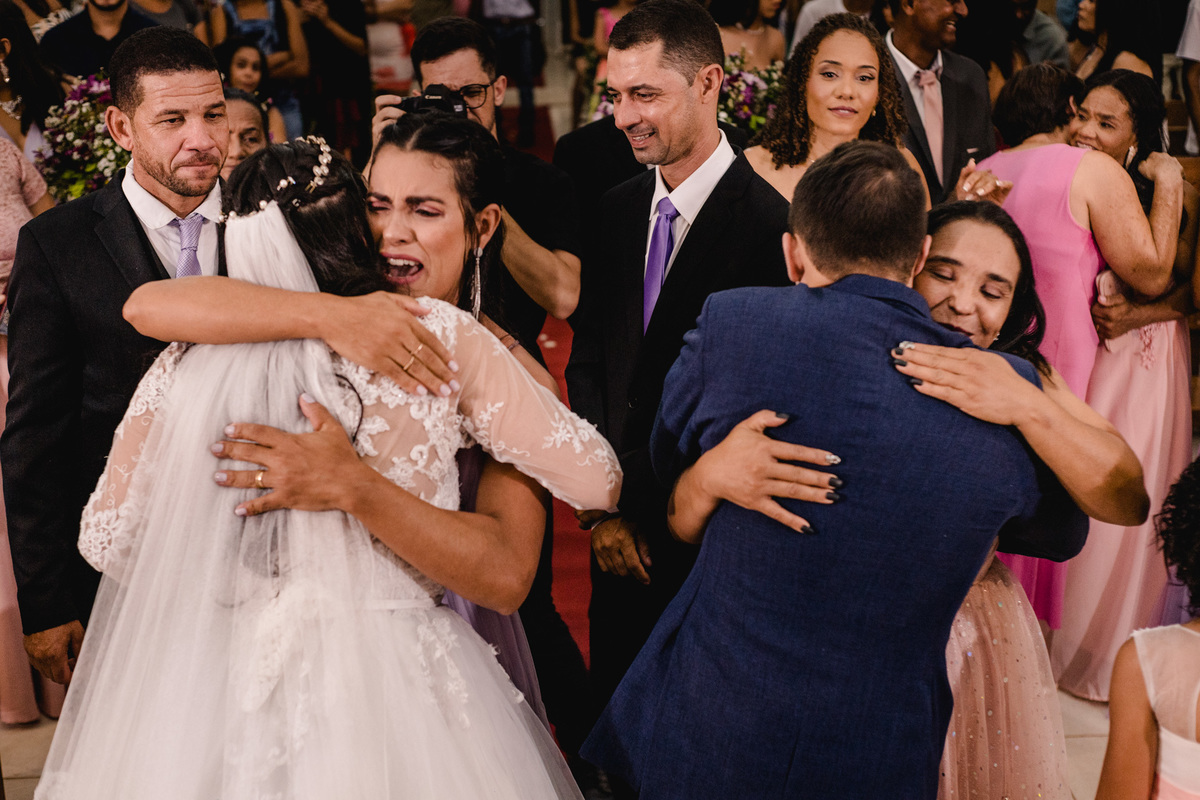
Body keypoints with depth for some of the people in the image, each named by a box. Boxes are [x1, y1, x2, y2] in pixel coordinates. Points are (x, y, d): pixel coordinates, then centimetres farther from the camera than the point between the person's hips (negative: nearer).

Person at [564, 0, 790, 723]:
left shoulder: (769, 224, -19)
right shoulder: (619, 210, 4)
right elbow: (586, 360, 7)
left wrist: (634, 498, -13)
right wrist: (601, 505, -1)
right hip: (621, 529, 6)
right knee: (614, 704, 19)